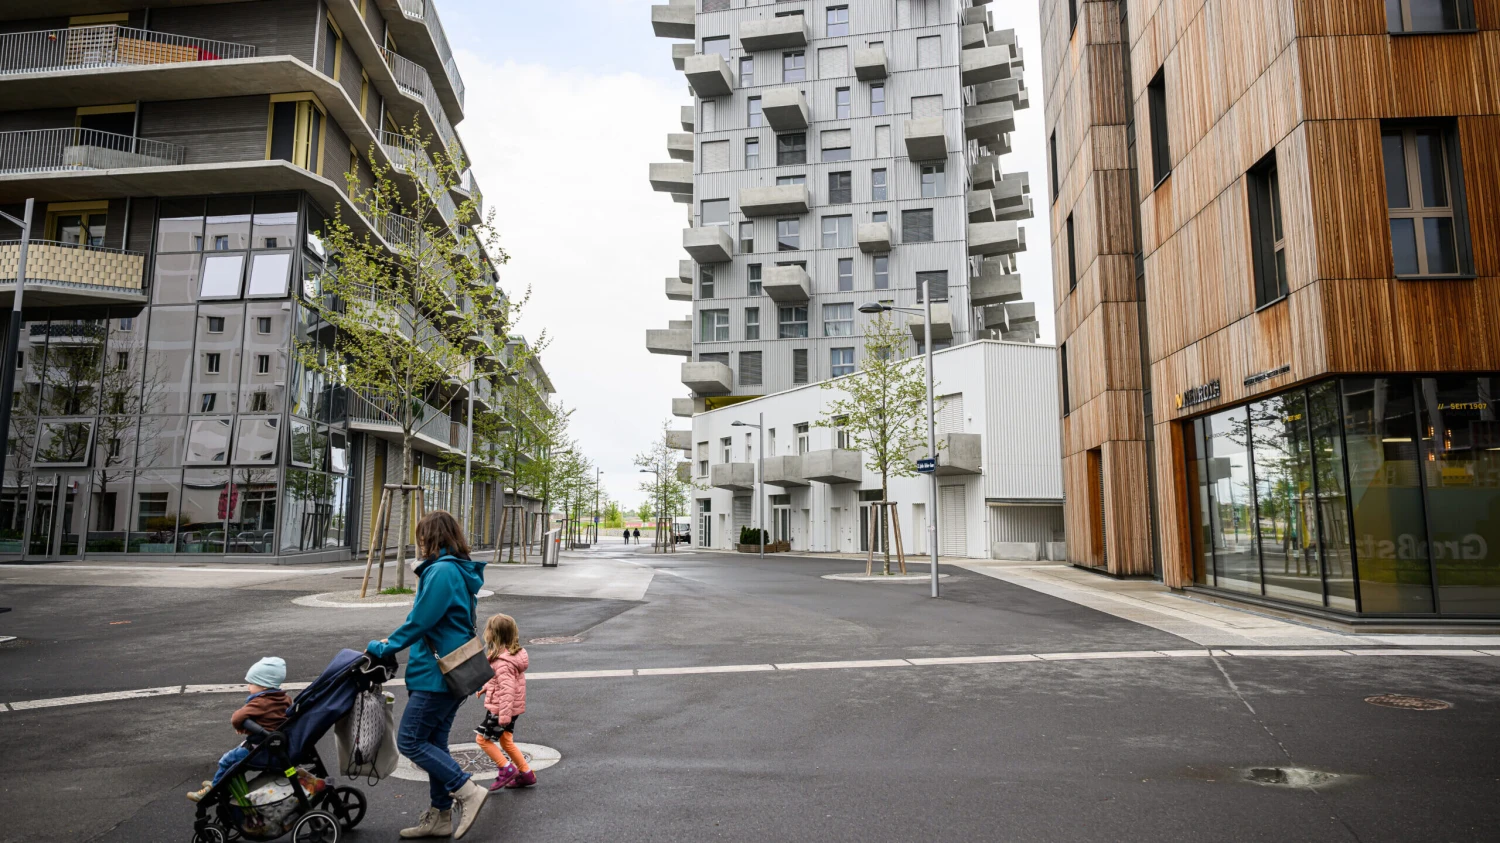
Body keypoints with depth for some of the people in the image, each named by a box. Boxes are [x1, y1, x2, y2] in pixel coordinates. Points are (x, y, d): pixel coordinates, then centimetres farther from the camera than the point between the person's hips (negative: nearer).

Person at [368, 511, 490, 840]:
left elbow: (420, 621, -19)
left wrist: (385, 647, -5)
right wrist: (395, 642, 16)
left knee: (410, 741, -3)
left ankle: (467, 792, -4)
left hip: (436, 674, -10)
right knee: (433, 742, 15)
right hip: (453, 673, 10)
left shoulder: (442, 571, -18)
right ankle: (440, 816, 24)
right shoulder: (460, 571, 13)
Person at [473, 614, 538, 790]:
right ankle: (526, 773, 20)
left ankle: (506, 769, 5)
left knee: (482, 738, 5)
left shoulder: (502, 661, -25)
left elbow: (507, 689, -28)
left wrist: (504, 715, -27)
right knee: (506, 741, 18)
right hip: (513, 708, 9)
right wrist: (486, 687, 24)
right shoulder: (515, 654, 4)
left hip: (501, 709, -9)